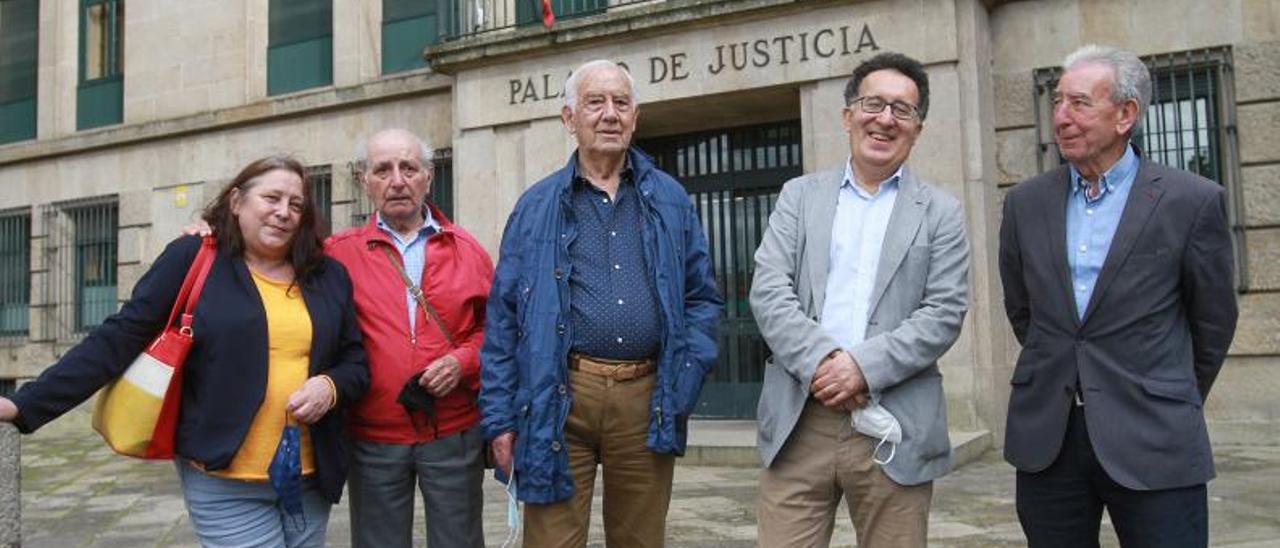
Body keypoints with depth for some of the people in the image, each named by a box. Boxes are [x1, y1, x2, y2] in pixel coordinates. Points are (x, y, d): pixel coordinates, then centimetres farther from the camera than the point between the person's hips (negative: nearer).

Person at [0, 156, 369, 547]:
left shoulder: (328, 275, 7)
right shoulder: (193, 260, -3)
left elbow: (357, 361, 13)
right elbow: (117, 339, -4)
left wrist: (331, 386, -9)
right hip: (225, 484, -4)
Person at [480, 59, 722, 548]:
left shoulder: (670, 200, 11)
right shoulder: (537, 206, 7)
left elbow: (702, 298, 11)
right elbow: (504, 318, 4)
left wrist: (685, 380, -3)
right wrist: (499, 416, -1)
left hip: (646, 400, 2)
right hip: (559, 399, -1)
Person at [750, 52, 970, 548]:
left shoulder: (940, 212, 9)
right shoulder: (799, 195, 12)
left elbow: (944, 312, -2)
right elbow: (768, 291, 0)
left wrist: (865, 367, -15)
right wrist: (819, 361, -14)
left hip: (893, 427, 0)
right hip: (799, 422, 1)